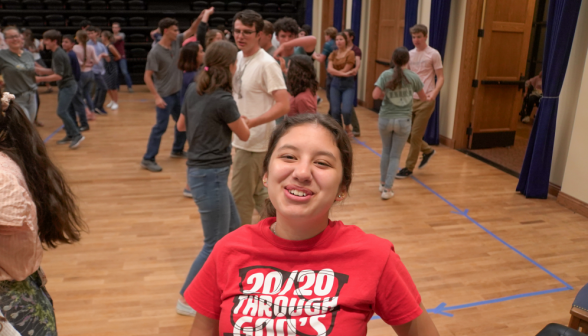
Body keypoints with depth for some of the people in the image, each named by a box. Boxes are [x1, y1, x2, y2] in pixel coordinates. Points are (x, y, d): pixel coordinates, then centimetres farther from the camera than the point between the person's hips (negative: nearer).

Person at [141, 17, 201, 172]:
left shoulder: (176, 42, 1)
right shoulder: (155, 52, -19)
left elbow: (191, 30, 10)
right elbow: (147, 77, -18)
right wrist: (156, 97, -23)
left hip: (177, 92, 8)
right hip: (164, 95, -8)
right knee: (160, 127, -5)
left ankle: (177, 150, 35)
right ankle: (148, 159, 3)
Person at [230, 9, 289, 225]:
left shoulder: (266, 64, -19)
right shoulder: (238, 56, 6)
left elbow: (283, 105, -24)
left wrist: (251, 123, -30)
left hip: (255, 141, -9)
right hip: (243, 139, 9)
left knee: (240, 197, 2)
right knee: (257, 191, 21)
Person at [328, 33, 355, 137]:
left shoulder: (350, 53, -7)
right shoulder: (333, 54, 7)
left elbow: (345, 70, -12)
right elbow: (330, 69, -8)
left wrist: (334, 72, -1)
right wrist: (342, 73, -17)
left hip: (348, 85, -4)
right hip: (335, 84, 4)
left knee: (346, 110, -16)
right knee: (335, 111, 1)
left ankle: (347, 127, 16)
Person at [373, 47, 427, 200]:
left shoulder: (386, 75, -7)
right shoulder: (413, 77, -5)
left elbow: (375, 95, -15)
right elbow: (423, 98, 5)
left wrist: (385, 95, 6)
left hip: (385, 119, 1)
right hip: (403, 121, -1)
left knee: (386, 151, 21)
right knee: (395, 156, 8)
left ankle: (383, 183, 30)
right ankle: (387, 189, 5)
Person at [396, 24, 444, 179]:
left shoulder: (434, 54, -5)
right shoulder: (409, 54, 9)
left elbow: (441, 78, -6)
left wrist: (434, 93, -24)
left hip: (426, 101, -5)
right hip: (411, 99, 6)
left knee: (415, 135, -3)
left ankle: (409, 168, 9)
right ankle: (428, 150, 33)